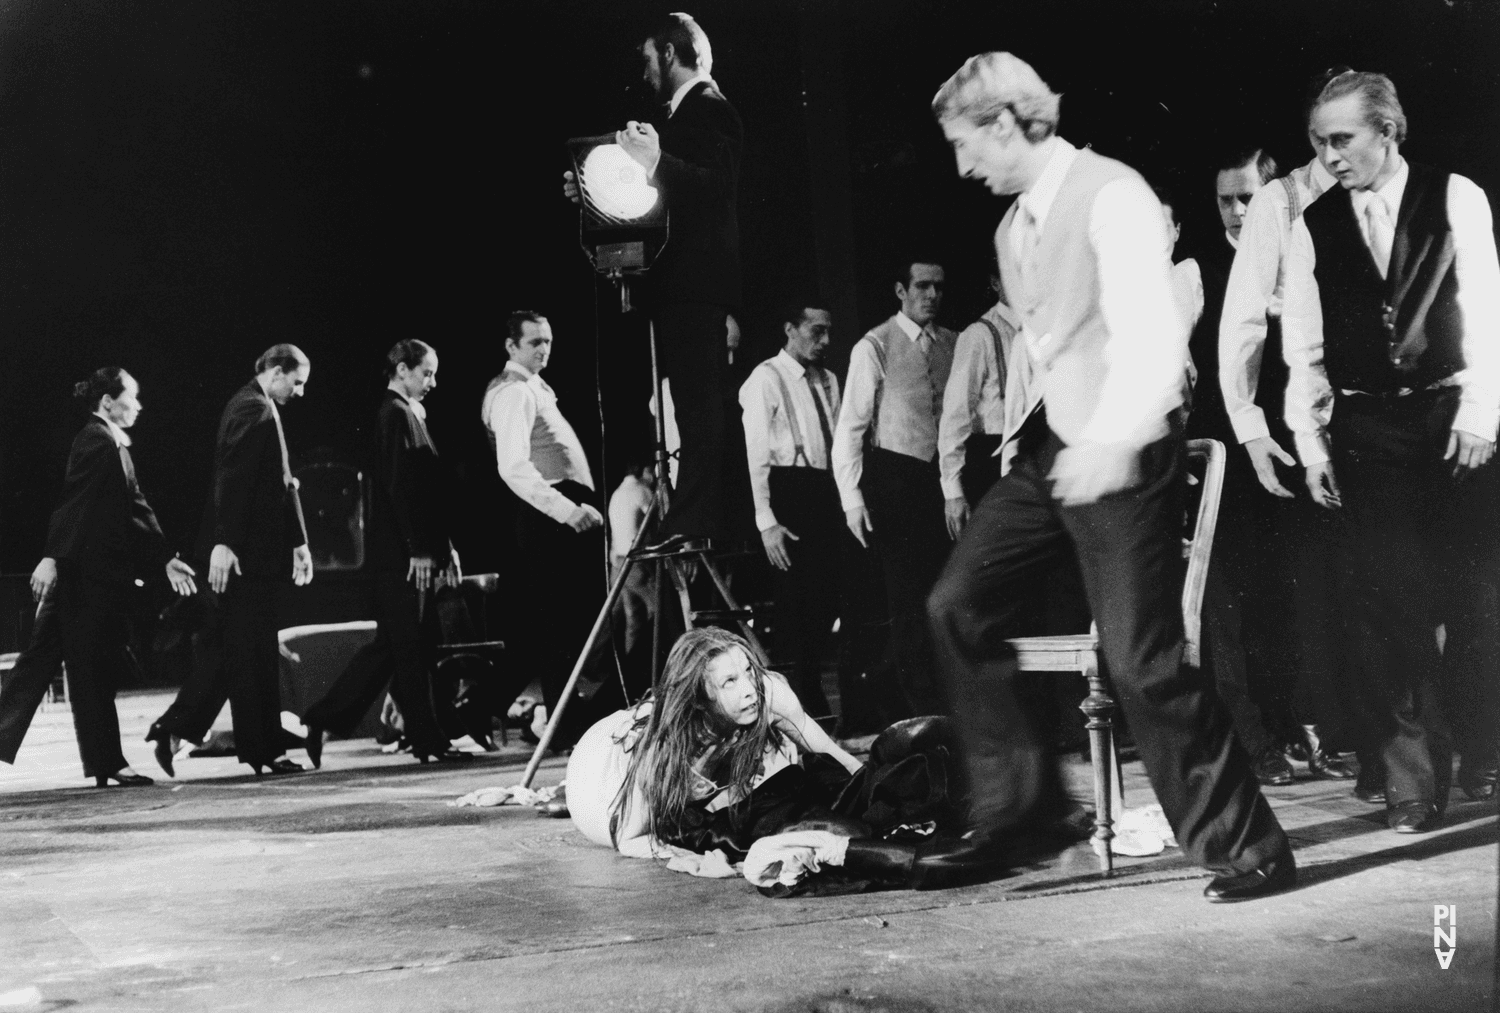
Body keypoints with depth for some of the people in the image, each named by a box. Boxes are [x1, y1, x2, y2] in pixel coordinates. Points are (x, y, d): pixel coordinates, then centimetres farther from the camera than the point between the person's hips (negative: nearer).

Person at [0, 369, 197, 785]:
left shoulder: (114, 443, 17)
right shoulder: (95, 440, -11)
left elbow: (136, 507, 19)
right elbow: (73, 501, -19)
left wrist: (166, 559, 19)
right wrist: (52, 557, -24)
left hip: (104, 574, 9)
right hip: (85, 571, -9)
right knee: (91, 667, -3)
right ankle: (105, 762, 1)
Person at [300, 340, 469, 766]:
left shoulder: (407, 413, 19)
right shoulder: (397, 415, -11)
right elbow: (399, 488, -18)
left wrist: (442, 546, 20)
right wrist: (421, 550, -19)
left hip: (396, 553, 10)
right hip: (401, 554, -10)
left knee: (392, 644, 12)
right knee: (410, 646, -3)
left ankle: (321, 722, 16)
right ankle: (427, 739, 4)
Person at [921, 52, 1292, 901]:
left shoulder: (1111, 194, -12)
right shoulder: (1015, 227, 14)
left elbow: (1152, 331, -21)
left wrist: (1114, 436, -29)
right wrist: (1024, 427, 10)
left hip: (1121, 455, -9)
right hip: (1047, 448, 9)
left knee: (1142, 660, -8)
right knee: (958, 605, 3)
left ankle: (1247, 850, 7)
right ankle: (1013, 799, 15)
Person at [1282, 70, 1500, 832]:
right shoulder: (1314, 226, 6)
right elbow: (1304, 344, 5)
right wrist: (1309, 440, -1)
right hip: (1365, 428, 1)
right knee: (1387, 599, -4)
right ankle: (1414, 775, 1)